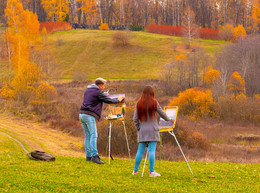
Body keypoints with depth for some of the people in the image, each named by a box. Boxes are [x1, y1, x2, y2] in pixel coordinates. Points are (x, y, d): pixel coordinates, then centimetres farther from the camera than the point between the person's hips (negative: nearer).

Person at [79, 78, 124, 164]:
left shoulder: (87, 90, 18)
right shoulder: (98, 92, -6)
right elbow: (108, 100, -2)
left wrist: (104, 95, 38)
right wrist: (118, 100, 15)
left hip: (82, 114, 9)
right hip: (89, 115, -9)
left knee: (87, 136, 11)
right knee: (93, 135, -12)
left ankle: (88, 155, 11)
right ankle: (94, 156, -20)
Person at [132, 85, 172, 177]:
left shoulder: (138, 104, 3)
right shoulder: (154, 103, -4)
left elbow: (135, 119, 3)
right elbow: (162, 114, 5)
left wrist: (138, 128, 15)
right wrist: (169, 119, 23)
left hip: (142, 130, 3)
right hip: (152, 130, -3)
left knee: (140, 151, 9)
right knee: (151, 150, -5)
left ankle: (135, 170, 12)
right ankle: (152, 171, -8)